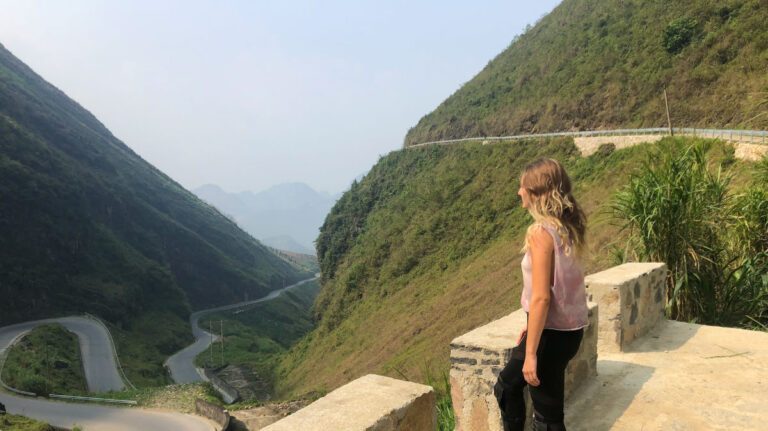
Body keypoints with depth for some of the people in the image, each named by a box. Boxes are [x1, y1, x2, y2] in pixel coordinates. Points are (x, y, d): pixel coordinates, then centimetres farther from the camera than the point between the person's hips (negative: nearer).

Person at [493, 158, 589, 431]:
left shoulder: (541, 232, -21)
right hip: (568, 328, 9)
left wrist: (531, 354, -20)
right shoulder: (566, 227, 5)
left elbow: (541, 297, -24)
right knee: (506, 386, 24)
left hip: (552, 334, -9)